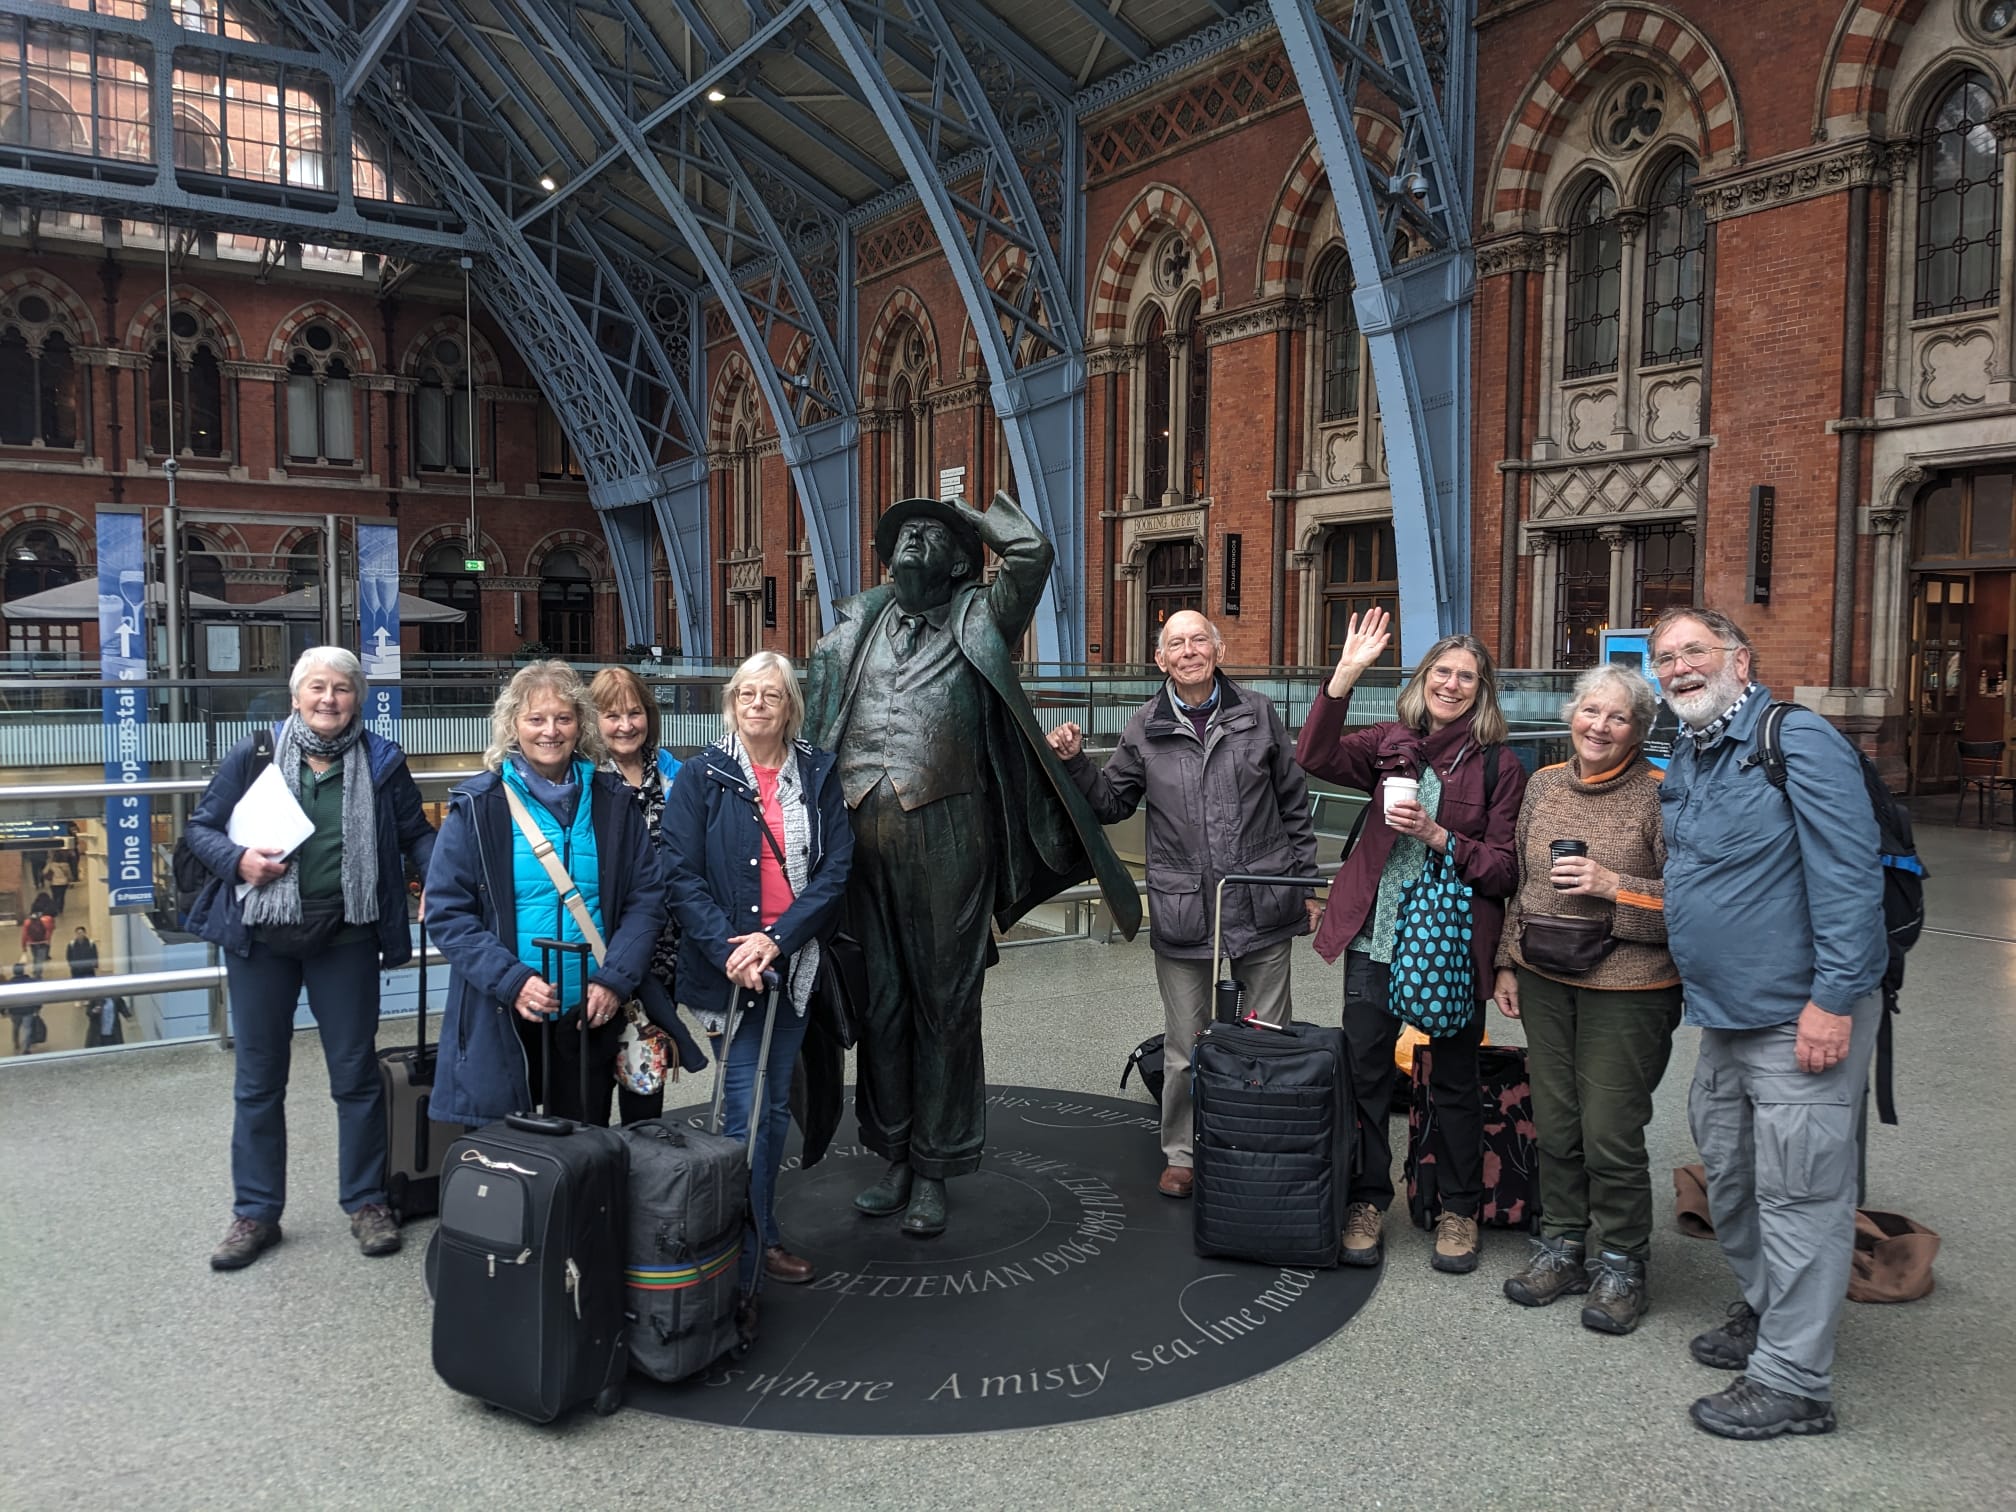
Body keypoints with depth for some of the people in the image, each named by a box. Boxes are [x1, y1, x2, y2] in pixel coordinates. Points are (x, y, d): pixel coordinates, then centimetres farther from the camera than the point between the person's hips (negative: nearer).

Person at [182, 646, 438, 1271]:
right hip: (261, 938, 1)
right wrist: (236, 860, -14)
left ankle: (365, 1202, 22)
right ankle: (255, 1213, 23)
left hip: (345, 940, 0)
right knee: (259, 1079, 10)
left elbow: (417, 835, 4)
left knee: (356, 1074, 8)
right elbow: (201, 827, 6)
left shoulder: (381, 762, 2)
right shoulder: (253, 756, 1)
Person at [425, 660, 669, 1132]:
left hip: (591, 1014, 2)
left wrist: (615, 979, -9)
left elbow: (647, 897, 3)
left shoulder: (613, 803, 4)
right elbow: (446, 911, -5)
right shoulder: (477, 806, -3)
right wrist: (511, 980, -16)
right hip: (500, 1020, -2)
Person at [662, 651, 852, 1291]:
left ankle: (763, 1232, 32)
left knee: (776, 1105, 15)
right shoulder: (700, 777, -3)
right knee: (746, 1111, -5)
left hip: (794, 965, 3)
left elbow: (837, 868, -3)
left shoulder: (818, 774, 3)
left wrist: (776, 938, -15)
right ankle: (740, 1268, 5)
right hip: (727, 967, -3)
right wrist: (729, 950, -19)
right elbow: (681, 876, -8)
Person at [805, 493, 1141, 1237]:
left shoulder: (977, 620, 6)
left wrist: (973, 513, 6)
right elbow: (817, 729, 19)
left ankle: (933, 1170, 16)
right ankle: (893, 1158, 25)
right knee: (879, 1001, 10)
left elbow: (1032, 554, -10)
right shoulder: (856, 626, 15)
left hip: (948, 838, -3)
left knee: (945, 1002, 5)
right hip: (862, 837, 4)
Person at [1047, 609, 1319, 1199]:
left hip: (1263, 909, 0)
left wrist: (1305, 884, 8)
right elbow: (1112, 802, 12)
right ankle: (1182, 1154, 26)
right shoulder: (1144, 729, 3)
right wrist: (1075, 763, -6)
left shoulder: (1257, 714, 4)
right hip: (1183, 916, 0)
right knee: (1185, 1050, 9)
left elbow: (1295, 803, 9)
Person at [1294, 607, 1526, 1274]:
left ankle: (1460, 1210, 28)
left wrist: (1437, 836, -18)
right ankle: (1367, 1201, 25)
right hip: (1375, 936, 2)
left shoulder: (1500, 765, -1)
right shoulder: (1390, 744, 4)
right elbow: (1315, 757, -14)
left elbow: (1505, 868, -3)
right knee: (1365, 1074, 8)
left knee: (1454, 1082, 10)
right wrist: (1345, 675, -21)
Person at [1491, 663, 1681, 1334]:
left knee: (1611, 1137, -1)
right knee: (1554, 1126, 13)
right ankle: (1561, 1247, 30)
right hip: (1545, 982, 5)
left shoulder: (1660, 794, -10)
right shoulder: (1544, 784, 7)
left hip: (1626, 989, -5)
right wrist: (1508, 964, 14)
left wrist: (1614, 886, -21)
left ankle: (1622, 1268, 19)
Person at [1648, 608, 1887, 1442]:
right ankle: (1766, 1314, 39)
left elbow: (1849, 874, -20)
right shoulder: (1684, 763, 12)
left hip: (1803, 1019, -9)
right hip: (1724, 1020, 9)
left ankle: (1794, 1381, 11)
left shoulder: (1798, 740, -14)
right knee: (1730, 1181, 19)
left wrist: (1833, 999, -23)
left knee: (1797, 1195, 0)